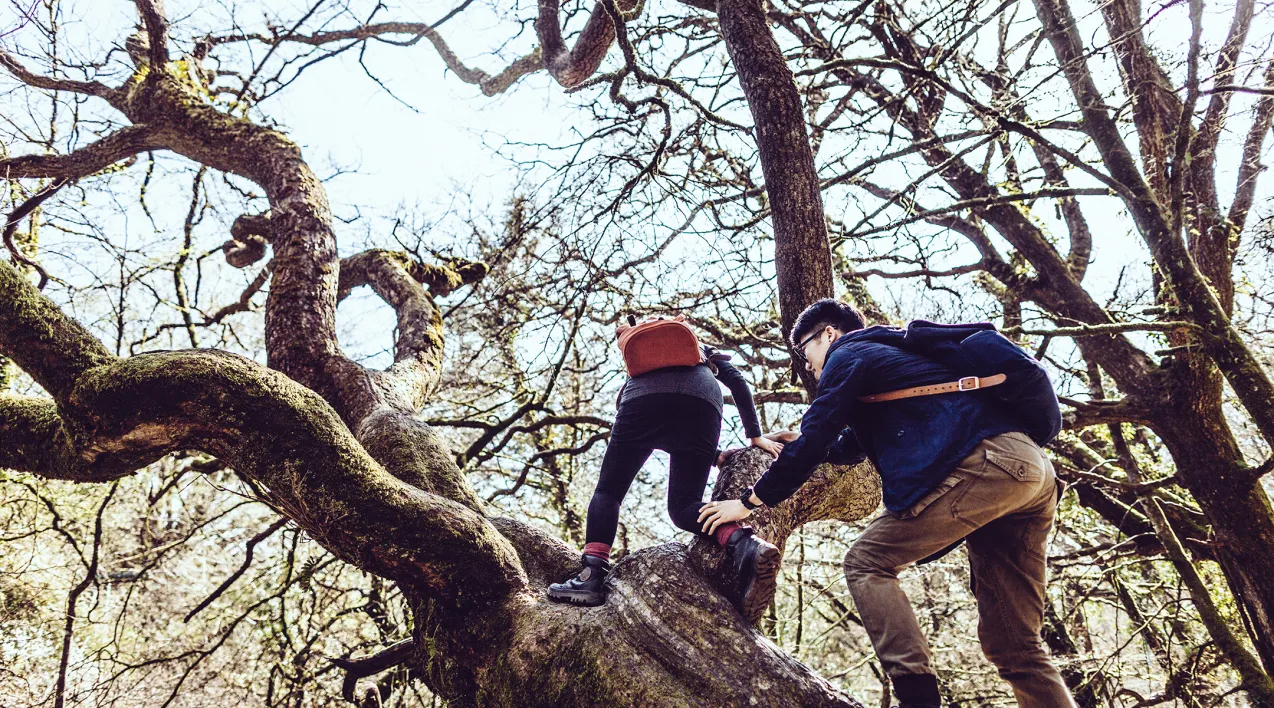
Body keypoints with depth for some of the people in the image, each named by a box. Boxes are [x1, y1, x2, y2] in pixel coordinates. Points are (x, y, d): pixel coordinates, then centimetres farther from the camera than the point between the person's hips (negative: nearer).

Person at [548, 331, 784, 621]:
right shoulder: (705, 352, 41)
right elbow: (737, 380, 20)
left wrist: (717, 457, 27)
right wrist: (755, 436, 21)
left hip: (643, 399, 0)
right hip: (703, 400, 1)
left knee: (608, 490, 10)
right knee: (683, 506, 3)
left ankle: (592, 575, -13)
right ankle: (743, 543, -27)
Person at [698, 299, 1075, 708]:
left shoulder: (849, 354, 9)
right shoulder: (893, 355, 37)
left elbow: (814, 440, 0)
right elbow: (848, 446, 46)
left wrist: (749, 501, 7)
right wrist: (789, 450, 49)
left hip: (983, 462, -9)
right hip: (1033, 471, 9)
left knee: (867, 564, -3)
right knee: (1015, 646, 9)